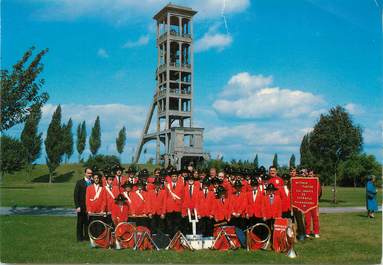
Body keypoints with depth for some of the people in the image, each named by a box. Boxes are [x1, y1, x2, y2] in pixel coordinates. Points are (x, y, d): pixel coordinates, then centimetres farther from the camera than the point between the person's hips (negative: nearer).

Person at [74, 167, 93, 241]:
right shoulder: (79, 182, 0)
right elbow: (76, 195, -2)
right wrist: (77, 206, -9)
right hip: (81, 207, -1)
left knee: (88, 222, 3)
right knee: (80, 223, 7)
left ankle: (87, 236, 14)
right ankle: (80, 237, 17)